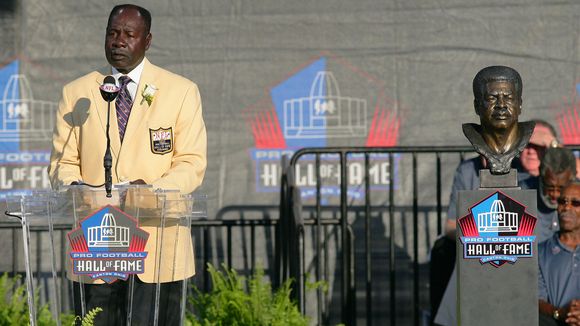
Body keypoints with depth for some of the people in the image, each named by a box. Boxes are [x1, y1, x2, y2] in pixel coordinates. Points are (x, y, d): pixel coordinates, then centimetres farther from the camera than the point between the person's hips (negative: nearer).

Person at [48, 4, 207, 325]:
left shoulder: (182, 92, 7)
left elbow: (192, 164, 1)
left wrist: (153, 190, -18)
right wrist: (74, 186, -11)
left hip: (158, 246, -2)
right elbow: (62, 163, 12)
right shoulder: (76, 93, 13)